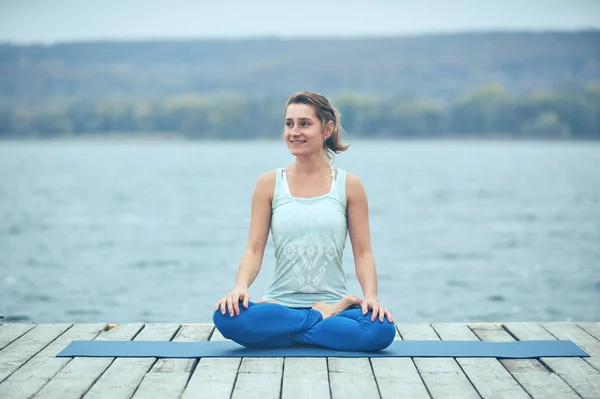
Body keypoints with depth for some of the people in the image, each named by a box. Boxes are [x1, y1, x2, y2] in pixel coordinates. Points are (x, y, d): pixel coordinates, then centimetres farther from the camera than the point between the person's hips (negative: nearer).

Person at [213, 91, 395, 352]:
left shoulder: (348, 185, 4)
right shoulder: (269, 183, 6)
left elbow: (363, 252, 3)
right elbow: (254, 249, 2)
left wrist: (371, 296, -15)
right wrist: (241, 286, -18)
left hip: (333, 304, 0)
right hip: (280, 305, 1)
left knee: (381, 329, -33)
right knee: (228, 316, -32)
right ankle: (323, 319, -14)